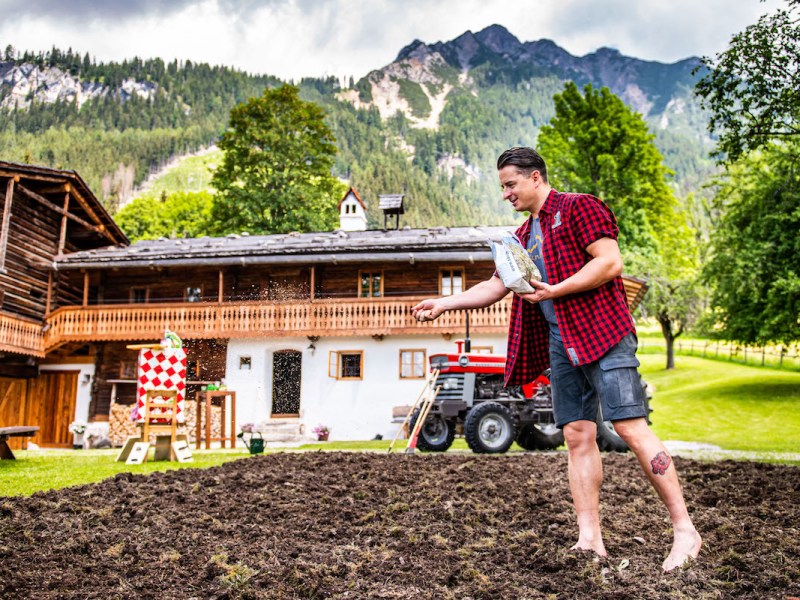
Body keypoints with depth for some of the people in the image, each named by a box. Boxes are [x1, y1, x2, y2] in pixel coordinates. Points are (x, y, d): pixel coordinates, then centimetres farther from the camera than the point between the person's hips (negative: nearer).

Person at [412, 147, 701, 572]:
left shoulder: (578, 207, -1)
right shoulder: (523, 237, 23)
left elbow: (610, 262, -11)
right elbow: (494, 287, 24)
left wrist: (556, 290, -17)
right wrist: (443, 304, 17)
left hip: (601, 332, -8)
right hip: (560, 344, 8)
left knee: (630, 426, -12)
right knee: (577, 435, 3)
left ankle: (684, 531, -4)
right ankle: (589, 539, 6)